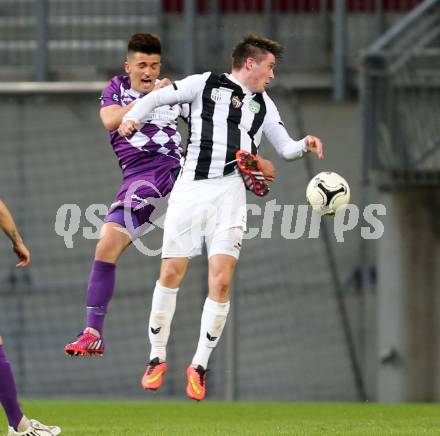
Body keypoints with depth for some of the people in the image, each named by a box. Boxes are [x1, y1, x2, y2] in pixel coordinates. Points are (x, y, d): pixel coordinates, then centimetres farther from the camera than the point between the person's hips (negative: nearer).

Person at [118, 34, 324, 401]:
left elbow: (285, 147, 22)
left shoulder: (263, 105, 19)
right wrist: (132, 117, -12)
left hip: (230, 193, 3)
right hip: (190, 188, -2)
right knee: (171, 273, -3)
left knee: (221, 281, -9)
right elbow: (157, 98, 7)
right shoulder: (206, 84, 7)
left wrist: (305, 145, 1)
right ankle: (158, 358, 13)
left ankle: (199, 367, 1)